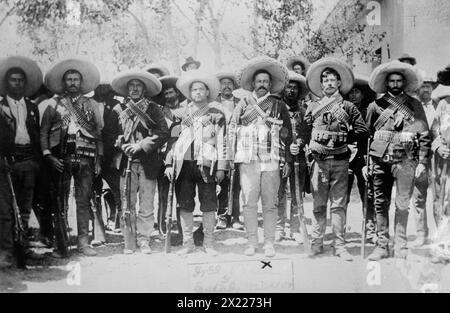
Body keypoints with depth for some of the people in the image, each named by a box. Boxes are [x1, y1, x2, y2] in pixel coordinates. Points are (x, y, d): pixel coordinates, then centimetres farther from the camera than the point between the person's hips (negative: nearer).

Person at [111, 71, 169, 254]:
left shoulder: (153, 109, 8)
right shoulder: (118, 110, 12)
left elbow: (163, 133, -3)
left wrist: (140, 145, -11)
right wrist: (122, 146, -9)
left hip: (148, 163, -1)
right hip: (126, 163, 1)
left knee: (147, 205, -1)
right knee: (127, 204, -1)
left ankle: (144, 241, 7)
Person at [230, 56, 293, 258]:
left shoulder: (279, 107, 11)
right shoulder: (243, 104, 12)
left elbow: (288, 135, 11)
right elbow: (232, 132, 12)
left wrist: (287, 161, 5)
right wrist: (231, 158, 4)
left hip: (272, 161, 0)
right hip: (248, 160, 1)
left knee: (270, 204, -1)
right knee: (249, 203, -3)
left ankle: (269, 243, 5)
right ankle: (252, 242, 4)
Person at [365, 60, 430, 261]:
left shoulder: (414, 106, 8)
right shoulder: (376, 106, 10)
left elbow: (424, 136, 6)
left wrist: (422, 162, -2)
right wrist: (365, 162, 6)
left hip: (405, 160, -1)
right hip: (380, 160, 2)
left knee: (402, 205, -3)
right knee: (380, 204, 4)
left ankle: (401, 245, 7)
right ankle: (382, 245, 11)